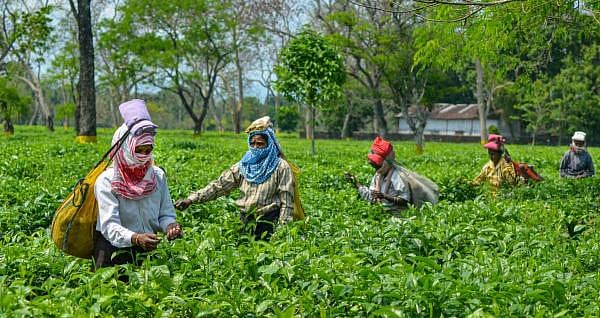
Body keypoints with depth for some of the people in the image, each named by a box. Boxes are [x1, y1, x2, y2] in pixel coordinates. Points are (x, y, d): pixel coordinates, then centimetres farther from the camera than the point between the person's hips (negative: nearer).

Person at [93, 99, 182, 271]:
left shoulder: (158, 176, 7)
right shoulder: (106, 181, -8)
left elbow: (166, 214, 11)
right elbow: (110, 226, -17)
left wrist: (170, 225, -14)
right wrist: (135, 238, -36)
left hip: (149, 249, 4)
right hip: (115, 249, -4)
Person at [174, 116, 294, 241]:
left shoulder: (281, 167, -4)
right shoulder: (243, 166, 9)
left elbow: (286, 201, -7)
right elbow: (219, 185, 3)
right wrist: (191, 199, -6)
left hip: (268, 223, -4)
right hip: (246, 221, 4)